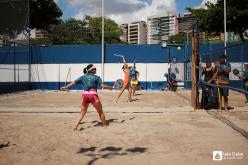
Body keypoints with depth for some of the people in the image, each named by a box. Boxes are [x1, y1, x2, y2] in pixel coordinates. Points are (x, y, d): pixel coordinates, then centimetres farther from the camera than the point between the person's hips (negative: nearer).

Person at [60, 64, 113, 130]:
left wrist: (65, 87, 20)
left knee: (82, 112, 16)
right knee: (100, 112, 14)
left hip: (85, 95, 3)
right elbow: (102, 86, -4)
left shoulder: (83, 77, 14)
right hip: (93, 95, -3)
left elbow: (73, 82, 11)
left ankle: (76, 126, 6)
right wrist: (109, 87, 12)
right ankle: (105, 125, 23)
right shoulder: (96, 77, 5)